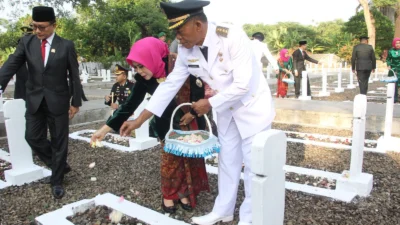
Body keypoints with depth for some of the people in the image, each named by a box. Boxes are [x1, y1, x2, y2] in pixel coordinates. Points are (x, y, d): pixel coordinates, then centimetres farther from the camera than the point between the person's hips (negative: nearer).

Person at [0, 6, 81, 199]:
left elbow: (74, 75, -2)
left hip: (58, 101, -3)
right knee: (33, 137, 5)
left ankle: (56, 180, 21)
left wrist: (76, 102, -3)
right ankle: (60, 165, 29)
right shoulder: (26, 42, 3)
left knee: (59, 141, 5)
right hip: (35, 100, 3)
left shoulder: (66, 45, -5)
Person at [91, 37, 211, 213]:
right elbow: (130, 105, -14)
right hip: (168, 124, 1)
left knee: (191, 156, 8)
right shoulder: (144, 80, -16)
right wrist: (105, 128, -17)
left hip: (190, 119, -1)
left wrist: (193, 111, -15)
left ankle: (185, 192, 26)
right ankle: (169, 194, 22)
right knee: (170, 158, 2)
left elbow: (199, 86, -14)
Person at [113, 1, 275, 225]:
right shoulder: (186, 50, -10)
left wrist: (210, 103, -18)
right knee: (227, 161, 15)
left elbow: (243, 84, -29)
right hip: (226, 109, 6)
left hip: (252, 106, -5)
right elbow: (170, 84, -6)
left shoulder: (233, 36, -28)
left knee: (253, 165, 4)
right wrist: (139, 120, -6)